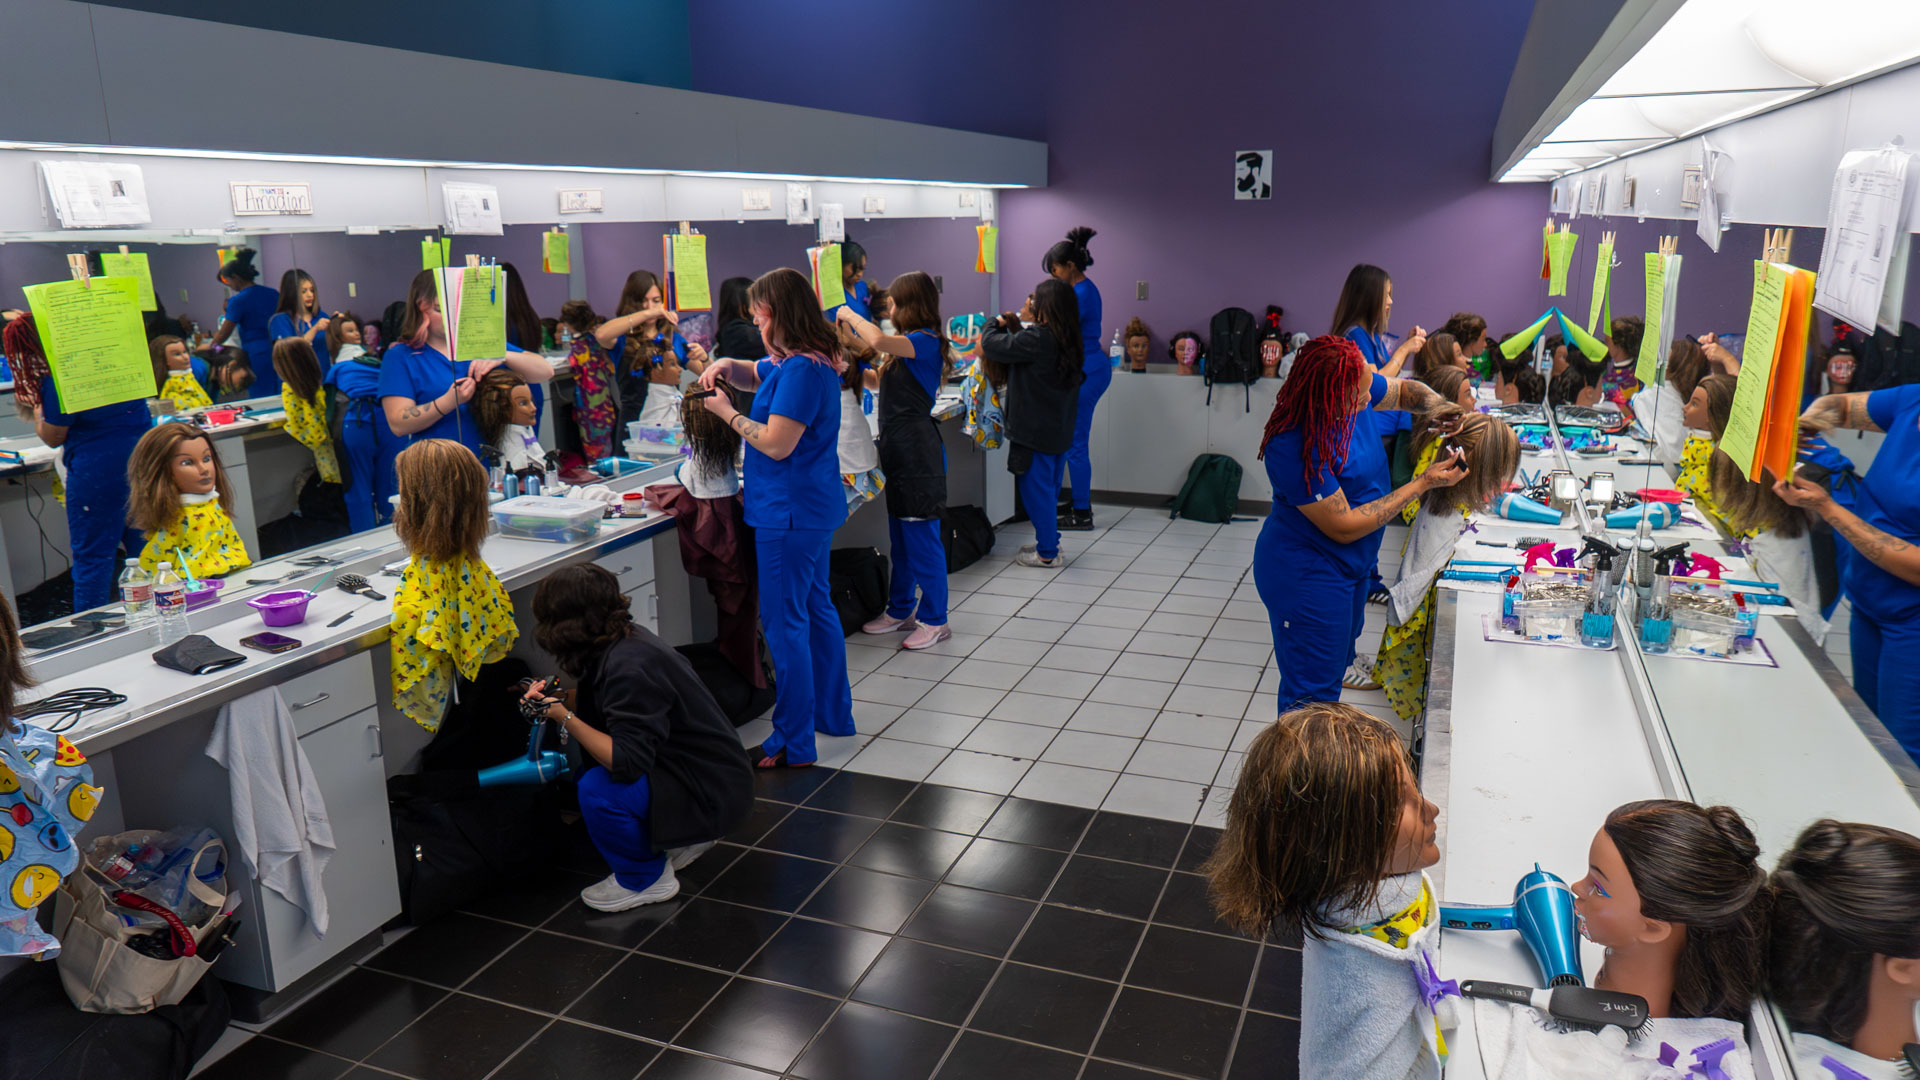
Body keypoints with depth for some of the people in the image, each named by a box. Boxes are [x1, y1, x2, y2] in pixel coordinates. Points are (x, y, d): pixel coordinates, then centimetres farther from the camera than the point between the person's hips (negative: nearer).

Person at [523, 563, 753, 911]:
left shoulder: (630, 668, -27)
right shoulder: (625, 639, 2)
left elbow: (626, 762, -30)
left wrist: (565, 718, -22)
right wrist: (556, 699, 3)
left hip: (714, 791, -10)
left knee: (597, 791, -26)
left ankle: (646, 879, 1)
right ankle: (684, 839, 22)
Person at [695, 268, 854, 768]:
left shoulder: (801, 370, -21)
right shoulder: (806, 360, 12)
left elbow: (777, 444, -23)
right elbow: (756, 375, 29)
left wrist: (728, 413, -10)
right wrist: (726, 366, 8)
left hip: (790, 512, -11)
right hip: (812, 506, 11)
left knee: (784, 624, -5)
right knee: (815, 608, 20)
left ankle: (793, 743, 3)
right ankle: (833, 713, 33)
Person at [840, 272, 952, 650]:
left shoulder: (926, 341, -15)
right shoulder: (907, 345, 17)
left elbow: (877, 340, -31)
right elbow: (878, 380, 22)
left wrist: (851, 315, -15)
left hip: (918, 455, -10)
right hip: (898, 449, 10)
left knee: (922, 537, -4)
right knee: (901, 537, 17)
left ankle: (934, 620, 5)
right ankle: (901, 610, 28)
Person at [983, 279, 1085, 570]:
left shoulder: (1036, 339, -22)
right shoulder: (1069, 342, 4)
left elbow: (992, 346, -15)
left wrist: (997, 325, 5)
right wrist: (1016, 328, 13)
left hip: (1034, 432, -8)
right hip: (1059, 431, 8)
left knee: (1036, 490, 2)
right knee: (1047, 489, 21)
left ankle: (1047, 554, 10)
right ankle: (1048, 542, 33)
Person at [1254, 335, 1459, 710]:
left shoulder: (1349, 397, -11)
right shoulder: (1294, 448, -34)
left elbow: (1405, 390, 11)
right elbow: (1344, 527, -27)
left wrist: (1439, 408, -12)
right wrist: (1424, 483, -23)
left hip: (1352, 565, 9)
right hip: (1307, 579, -9)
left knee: (1336, 666, 27)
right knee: (1312, 696, 2)